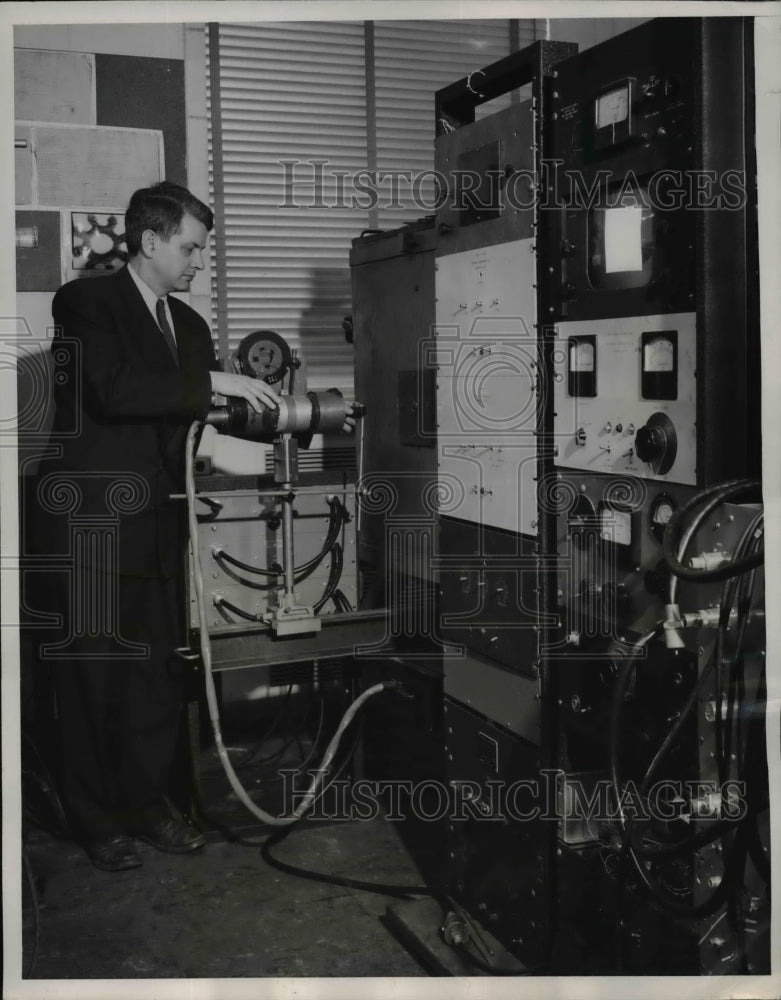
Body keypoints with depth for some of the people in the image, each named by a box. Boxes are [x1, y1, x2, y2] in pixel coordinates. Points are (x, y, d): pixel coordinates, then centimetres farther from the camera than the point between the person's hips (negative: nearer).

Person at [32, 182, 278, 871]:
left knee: (161, 665, 8)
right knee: (93, 668, 2)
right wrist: (212, 382, -20)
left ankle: (148, 801, 23)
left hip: (159, 521, 6)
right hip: (92, 518, -6)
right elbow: (112, 391, -21)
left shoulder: (188, 324, 16)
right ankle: (97, 819, 15)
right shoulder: (85, 303, -5)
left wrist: (267, 412, 3)